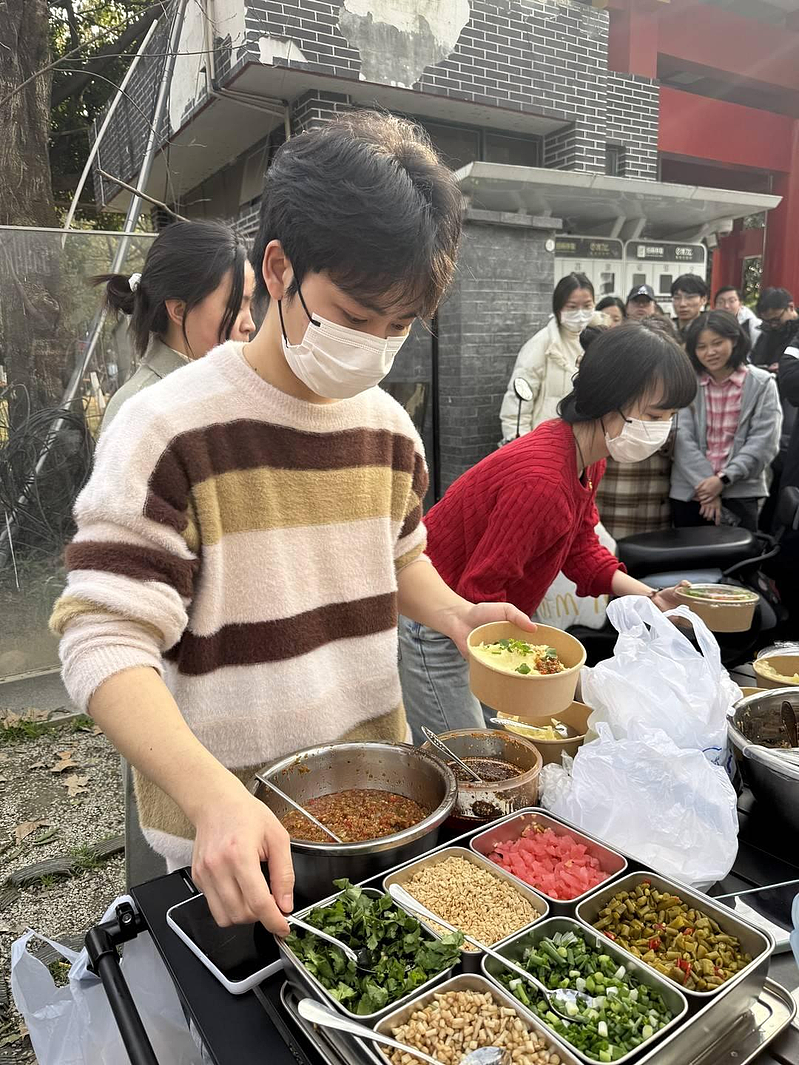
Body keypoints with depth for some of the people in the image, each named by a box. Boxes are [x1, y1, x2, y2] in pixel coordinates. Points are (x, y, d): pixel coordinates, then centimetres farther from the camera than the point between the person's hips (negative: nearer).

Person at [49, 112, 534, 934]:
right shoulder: (170, 431, -20)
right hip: (228, 834, -5)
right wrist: (214, 796, -36)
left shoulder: (389, 426, -1)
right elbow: (106, 644, -22)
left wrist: (455, 614, -7)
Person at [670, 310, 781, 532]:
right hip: (689, 492, 1)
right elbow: (682, 439, -6)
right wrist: (705, 483, -14)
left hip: (740, 493, -1)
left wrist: (723, 479, -14)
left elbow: (763, 443, -5)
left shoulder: (762, 384, 1)